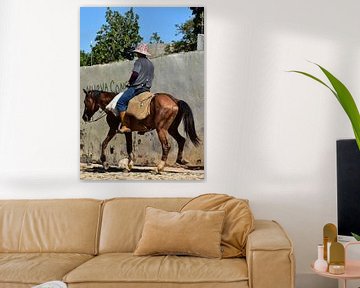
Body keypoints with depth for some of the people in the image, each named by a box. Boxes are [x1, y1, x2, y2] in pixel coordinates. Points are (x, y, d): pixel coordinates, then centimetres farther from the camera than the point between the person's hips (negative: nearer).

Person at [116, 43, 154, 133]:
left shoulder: (139, 61, -8)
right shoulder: (151, 64, 18)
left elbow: (135, 74, -19)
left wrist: (130, 82, -4)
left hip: (137, 87, -9)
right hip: (147, 88, 9)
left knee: (120, 103, -8)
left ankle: (124, 126, -17)